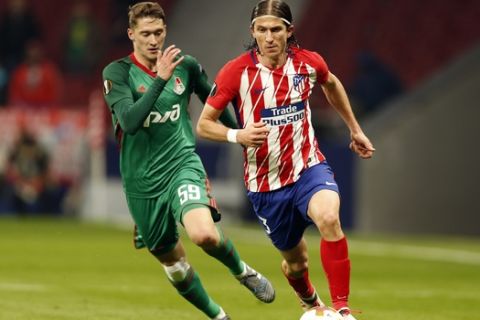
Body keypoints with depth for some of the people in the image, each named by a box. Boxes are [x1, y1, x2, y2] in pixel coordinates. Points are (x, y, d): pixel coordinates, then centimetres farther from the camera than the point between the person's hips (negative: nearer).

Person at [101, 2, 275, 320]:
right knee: (173, 262, 9)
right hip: (142, 182, 1)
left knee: (204, 233, -29)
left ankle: (243, 271, 3)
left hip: (183, 165, 0)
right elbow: (129, 122, -24)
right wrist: (160, 79, -29)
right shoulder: (117, 73, -9)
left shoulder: (186, 65, 1)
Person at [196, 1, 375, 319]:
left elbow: (331, 84, 20)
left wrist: (355, 129, 24)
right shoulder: (236, 72, -13)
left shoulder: (308, 62, -5)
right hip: (265, 183, 0)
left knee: (329, 218, -33)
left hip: (309, 168, 0)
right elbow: (204, 125, -7)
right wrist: (238, 135, -27)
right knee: (296, 261, 12)